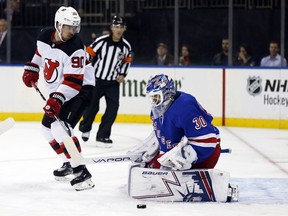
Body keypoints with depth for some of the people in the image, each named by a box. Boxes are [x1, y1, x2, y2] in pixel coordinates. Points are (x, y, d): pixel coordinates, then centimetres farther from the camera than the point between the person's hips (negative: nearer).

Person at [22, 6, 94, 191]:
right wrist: (31, 70, 10)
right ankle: (70, 162, 28)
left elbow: (74, 81, -30)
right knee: (47, 126, 12)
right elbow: (40, 53, 20)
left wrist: (57, 98, -39)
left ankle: (80, 171, -30)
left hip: (79, 88, -8)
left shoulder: (75, 48, -26)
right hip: (57, 90, 8)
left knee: (59, 124, -24)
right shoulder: (45, 36, -5)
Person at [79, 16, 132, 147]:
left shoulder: (126, 46, -1)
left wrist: (122, 74, 3)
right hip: (97, 79, -3)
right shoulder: (102, 41, -14)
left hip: (113, 82, 3)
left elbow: (127, 61, 15)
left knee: (113, 107, -8)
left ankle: (102, 136, -2)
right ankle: (85, 128, 33)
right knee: (92, 106, 4)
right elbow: (88, 54, -9)